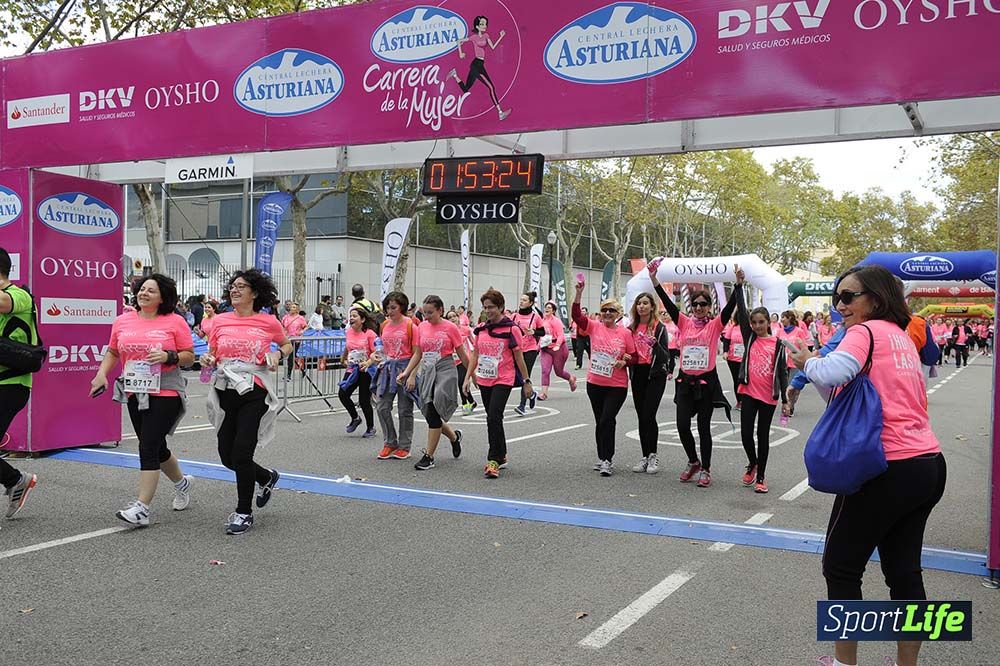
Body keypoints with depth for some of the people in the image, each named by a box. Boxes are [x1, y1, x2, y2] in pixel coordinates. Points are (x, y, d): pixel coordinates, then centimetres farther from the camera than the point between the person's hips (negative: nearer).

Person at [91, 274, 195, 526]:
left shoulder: (175, 322, -4)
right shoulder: (122, 321, 9)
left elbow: (189, 357, -2)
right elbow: (112, 353, 18)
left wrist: (168, 356, -19)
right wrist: (102, 373, 1)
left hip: (165, 393, -5)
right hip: (135, 393, 6)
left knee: (149, 447, -11)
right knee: (156, 447, 16)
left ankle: (142, 508, -9)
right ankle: (182, 482, 41)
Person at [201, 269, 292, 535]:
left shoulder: (268, 322, -2)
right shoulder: (221, 321, 5)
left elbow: (287, 345, 15)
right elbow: (211, 354, 15)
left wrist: (278, 355, -6)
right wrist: (208, 360, -7)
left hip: (254, 393, -4)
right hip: (225, 391, 4)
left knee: (241, 453, -9)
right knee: (227, 456, 8)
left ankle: (244, 512, 10)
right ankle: (267, 477, 37)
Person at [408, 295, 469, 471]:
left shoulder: (450, 328, -6)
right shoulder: (422, 327, 7)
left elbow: (462, 354, 0)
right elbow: (418, 353, 14)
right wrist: (407, 372, 3)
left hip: (445, 371, -5)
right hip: (427, 371, 6)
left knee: (433, 412, -12)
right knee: (430, 413, 6)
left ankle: (429, 456, -3)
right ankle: (454, 437, 34)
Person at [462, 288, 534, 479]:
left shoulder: (511, 329, -8)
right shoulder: (481, 329, 7)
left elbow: (519, 357, -5)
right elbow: (475, 355, 13)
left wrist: (527, 381, -2)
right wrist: (467, 377, 9)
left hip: (503, 380, -6)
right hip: (484, 380, 6)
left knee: (494, 418, -16)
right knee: (493, 419, 13)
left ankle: (494, 460, -9)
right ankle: (501, 456, 26)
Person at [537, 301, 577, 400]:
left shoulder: (556, 320, -12)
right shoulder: (543, 320, 7)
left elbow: (560, 335, -18)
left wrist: (557, 345, -30)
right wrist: (539, 345, 12)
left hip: (557, 349, -5)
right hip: (545, 349, 5)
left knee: (558, 372, 8)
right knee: (545, 370, -10)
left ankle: (571, 378, 40)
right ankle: (544, 393, -10)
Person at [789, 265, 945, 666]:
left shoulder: (866, 331, -8)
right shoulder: (902, 337, 18)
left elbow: (832, 374, -27)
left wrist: (806, 361, -7)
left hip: (887, 468, -8)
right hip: (929, 464, 8)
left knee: (840, 566, 6)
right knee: (904, 570, 15)